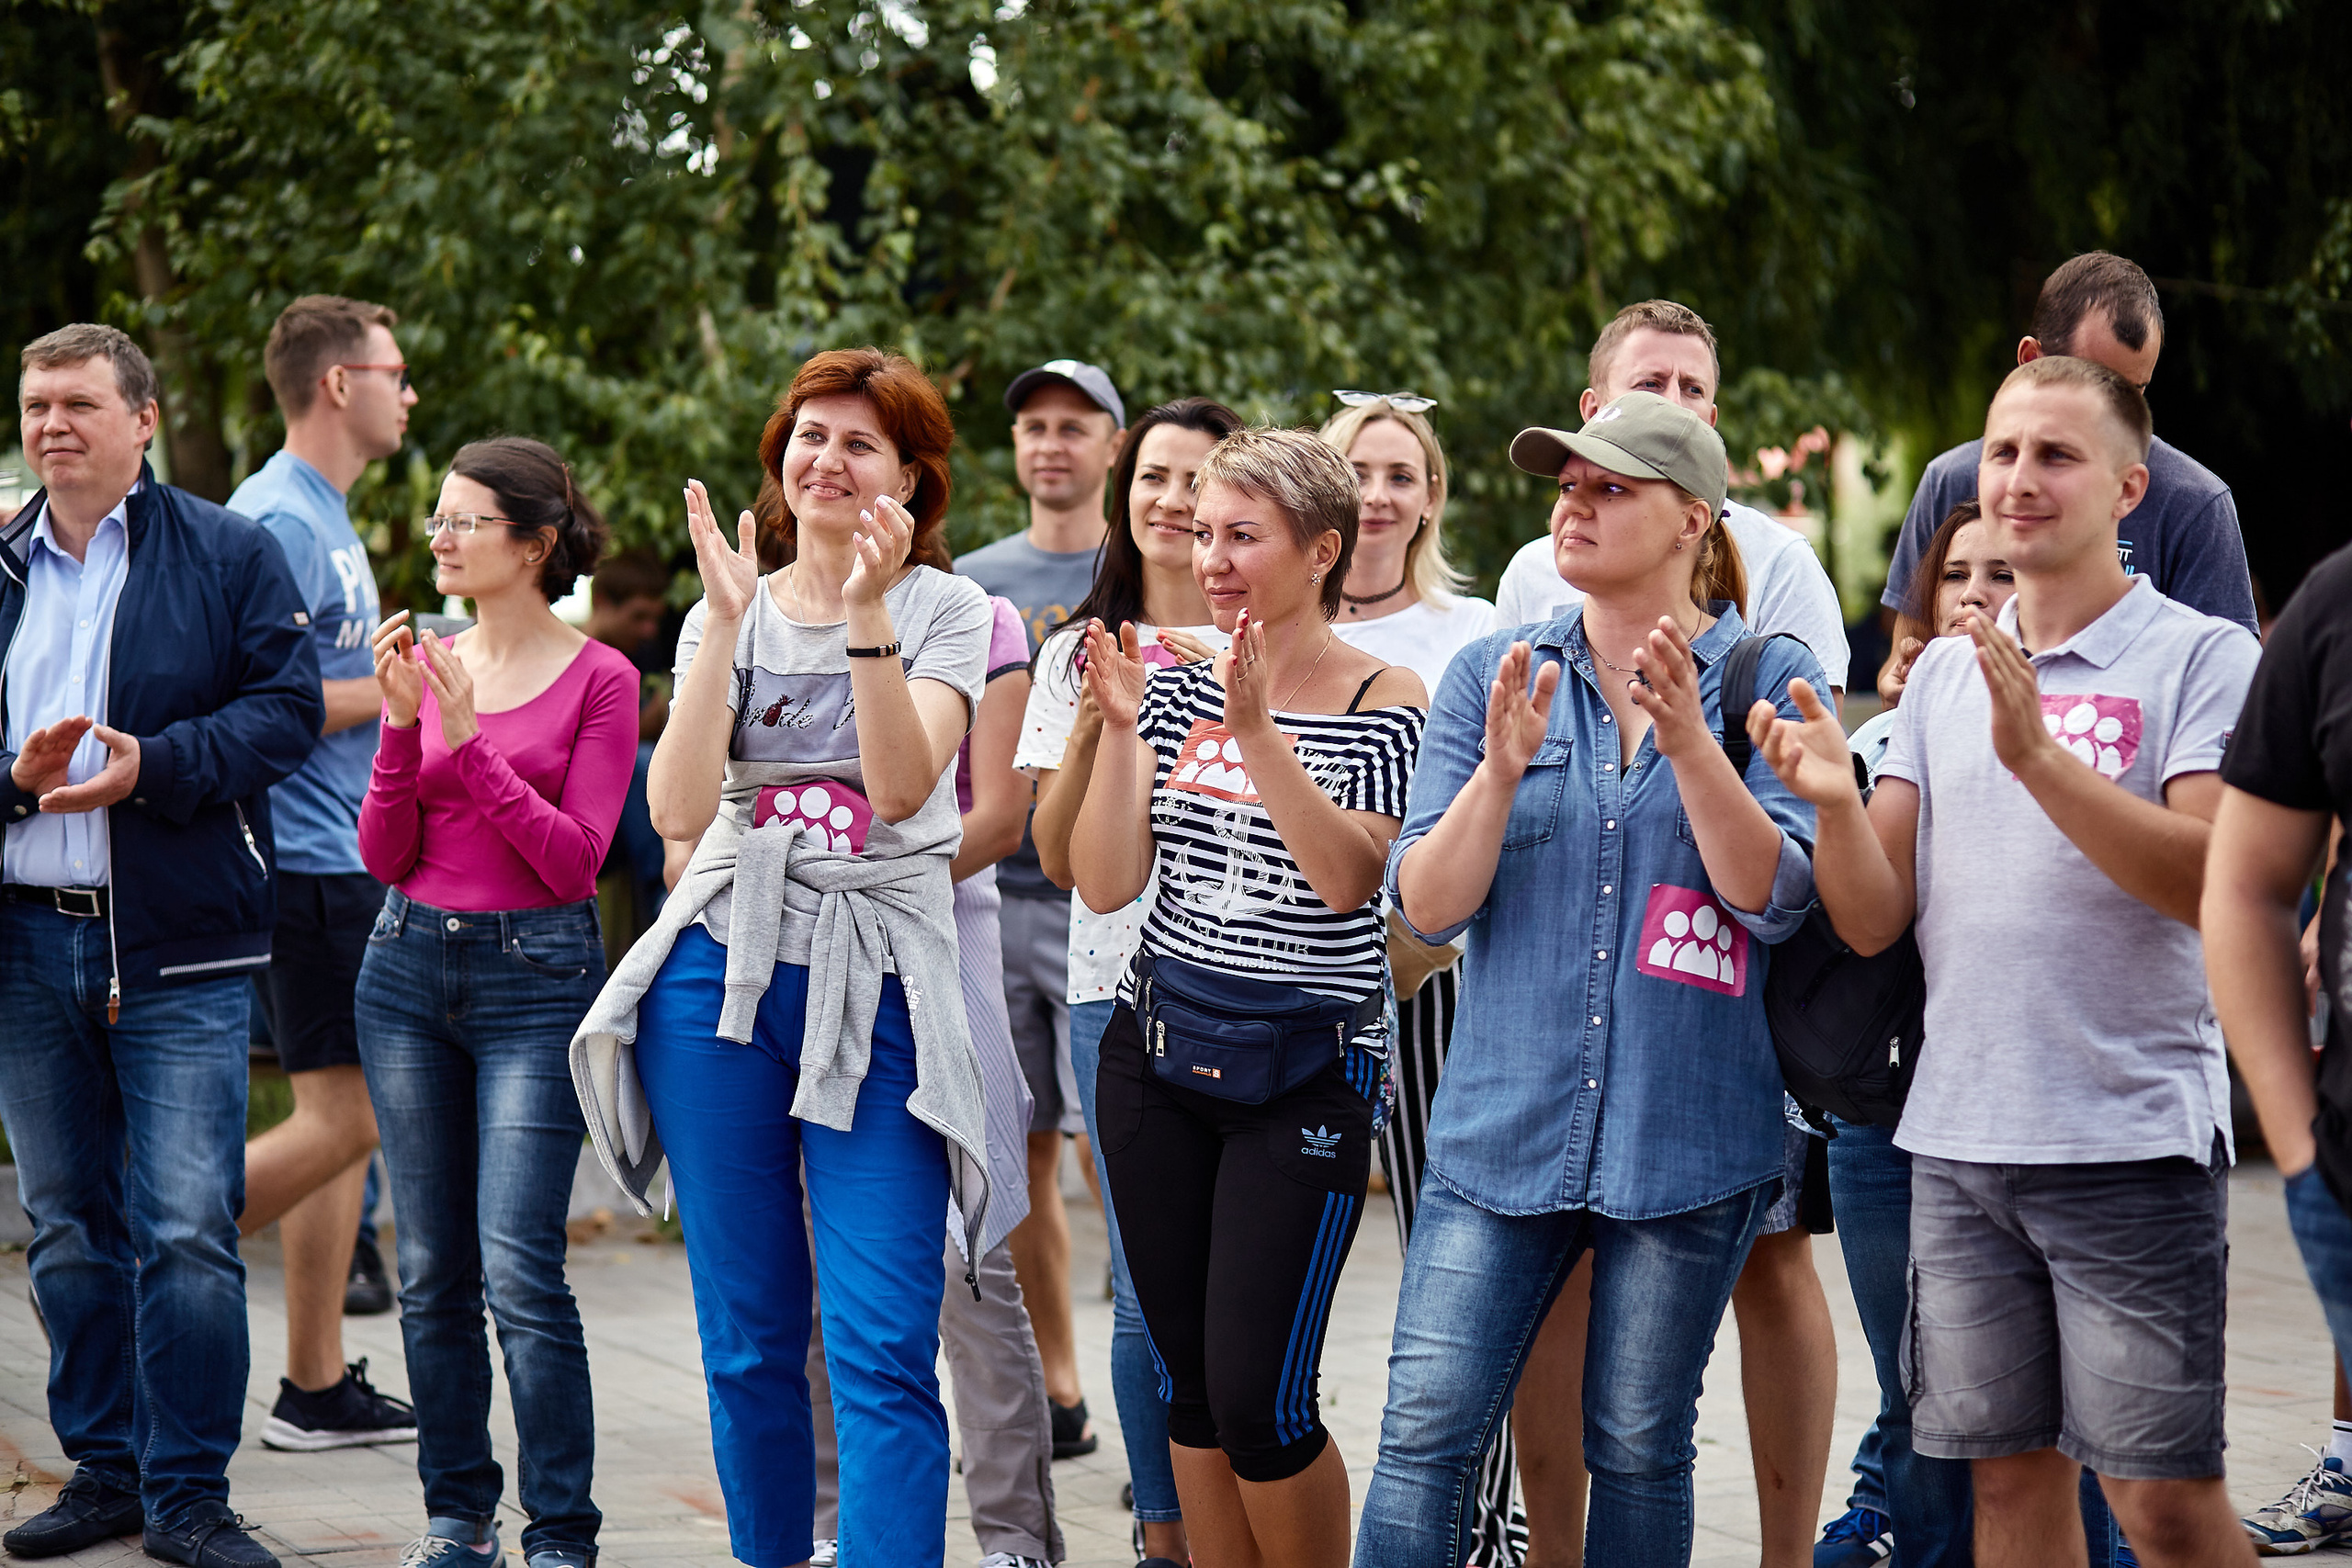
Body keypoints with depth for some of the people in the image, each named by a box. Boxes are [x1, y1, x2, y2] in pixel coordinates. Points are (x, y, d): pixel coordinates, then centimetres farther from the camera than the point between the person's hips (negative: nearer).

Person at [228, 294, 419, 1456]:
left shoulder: (325, 519, 17)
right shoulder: (277, 521, -14)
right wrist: (398, 688, -15)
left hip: (339, 855, 10)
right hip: (304, 858, -10)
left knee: (341, 1119, 9)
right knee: (345, 1119, -10)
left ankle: (318, 1386, 12)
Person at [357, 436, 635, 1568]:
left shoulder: (599, 678, -4)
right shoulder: (424, 665, 8)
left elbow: (576, 857, -11)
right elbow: (383, 855, 4)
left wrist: (472, 742, -17)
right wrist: (402, 727, -10)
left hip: (536, 975, -5)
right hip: (410, 966, 5)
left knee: (520, 1271, -12)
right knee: (433, 1273, 8)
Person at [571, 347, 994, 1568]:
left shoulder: (944, 611, 3)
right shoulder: (729, 613, 11)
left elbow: (901, 787, -14)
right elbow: (678, 809, -5)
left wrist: (867, 613, -21)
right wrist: (729, 624, -10)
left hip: (879, 989, -3)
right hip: (722, 977, 3)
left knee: (881, 1350, -12)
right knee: (745, 1339, 8)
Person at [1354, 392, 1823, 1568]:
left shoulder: (1765, 680, 2)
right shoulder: (1491, 676, 7)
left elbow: (1772, 895, -9)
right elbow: (1426, 904, 1)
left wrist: (1687, 739, -20)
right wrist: (1502, 768, -15)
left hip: (1686, 1134, -1)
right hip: (1505, 1121, 2)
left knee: (1640, 1448, 6)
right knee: (1426, 1431, -6)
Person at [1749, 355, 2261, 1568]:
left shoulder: (2201, 657, -3)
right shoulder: (1943, 673, 13)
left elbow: (2214, 882, -17)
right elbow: (1873, 922, 8)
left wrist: (2038, 753, -24)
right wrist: (1834, 799, -12)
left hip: (2133, 1140, -5)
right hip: (1961, 1139, 5)